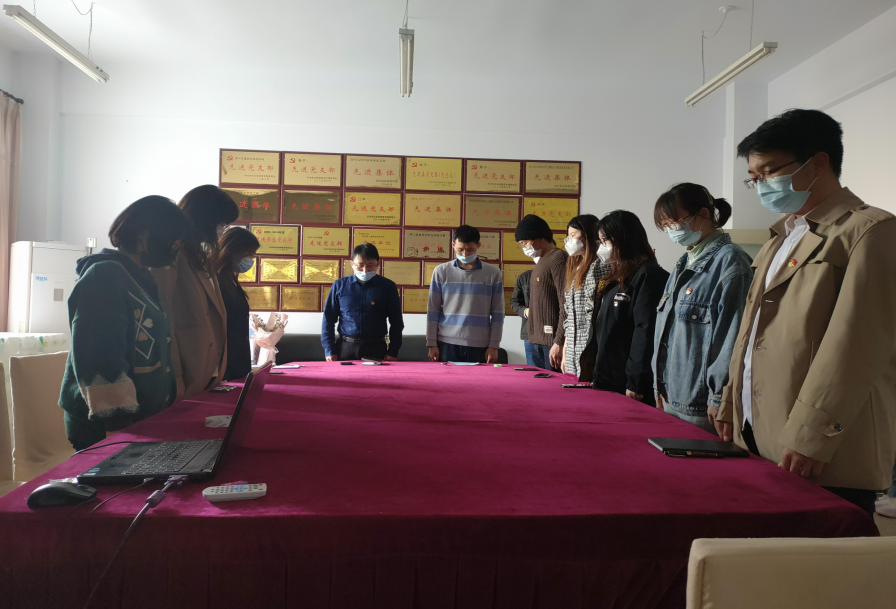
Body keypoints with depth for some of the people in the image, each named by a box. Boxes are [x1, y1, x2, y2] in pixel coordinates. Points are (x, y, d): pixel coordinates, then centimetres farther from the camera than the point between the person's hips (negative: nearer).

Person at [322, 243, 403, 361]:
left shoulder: (387, 287, 3)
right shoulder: (339, 285, 5)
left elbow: (396, 322, 6)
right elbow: (328, 319, 8)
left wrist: (392, 352, -1)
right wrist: (330, 350, 1)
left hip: (376, 350, -1)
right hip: (345, 349, 1)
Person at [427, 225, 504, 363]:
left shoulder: (493, 273, 3)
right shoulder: (441, 271, 4)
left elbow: (497, 313, 4)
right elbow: (433, 310, 5)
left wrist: (494, 346, -1)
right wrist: (432, 344, 0)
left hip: (479, 346, 0)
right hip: (447, 344, 0)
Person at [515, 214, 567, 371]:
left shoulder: (559, 258, -10)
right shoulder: (541, 261, 19)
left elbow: (566, 305, -17)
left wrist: (559, 342, -20)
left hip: (552, 343, -9)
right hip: (537, 342, 9)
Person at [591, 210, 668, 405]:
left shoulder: (648, 276, -12)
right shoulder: (619, 277, 15)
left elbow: (646, 331, -18)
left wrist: (636, 384, -20)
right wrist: (597, 377, 14)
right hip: (608, 382, 8)